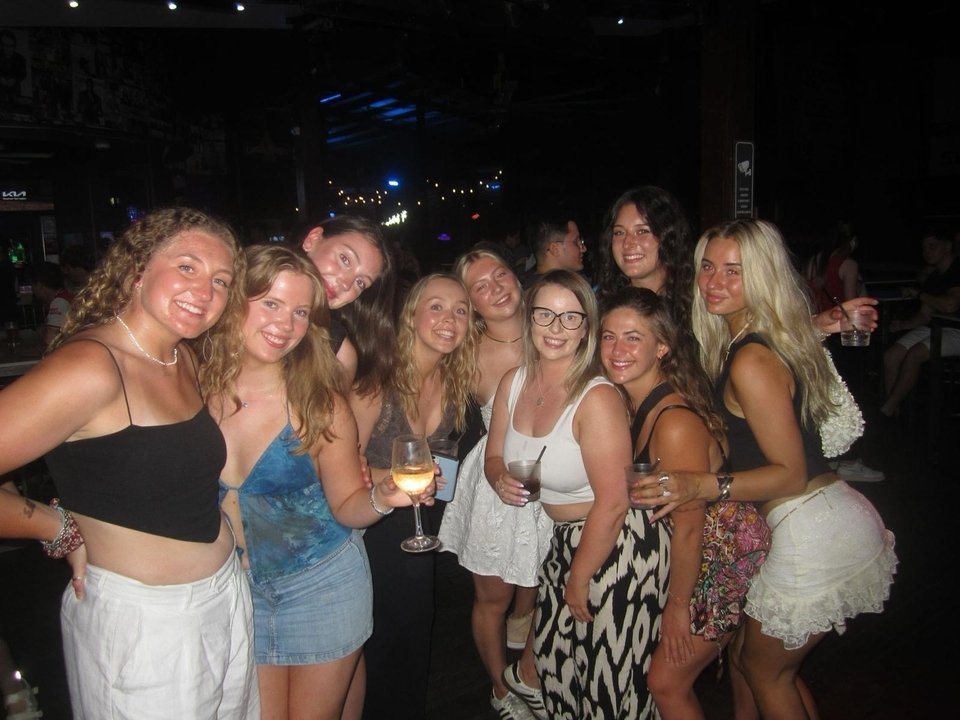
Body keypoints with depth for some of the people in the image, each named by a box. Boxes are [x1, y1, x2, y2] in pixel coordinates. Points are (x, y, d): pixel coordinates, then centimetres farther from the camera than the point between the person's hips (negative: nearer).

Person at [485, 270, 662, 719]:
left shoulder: (597, 397, -25)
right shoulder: (513, 383, -3)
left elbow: (612, 504, -23)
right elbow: (494, 456, 10)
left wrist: (579, 579, -11)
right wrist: (501, 479, -14)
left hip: (616, 545, -6)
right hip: (562, 538, 7)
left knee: (611, 683, 9)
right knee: (551, 658, 20)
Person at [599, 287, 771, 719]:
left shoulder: (676, 423, -30)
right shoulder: (633, 402, -5)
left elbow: (689, 528, -23)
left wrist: (677, 604, -12)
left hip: (726, 555, -8)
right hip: (709, 553, 8)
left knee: (666, 681, 3)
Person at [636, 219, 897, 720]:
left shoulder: (751, 362, -19)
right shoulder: (732, 344, 8)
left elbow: (791, 472, -18)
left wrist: (701, 486, -27)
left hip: (812, 535, -9)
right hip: (833, 521, 9)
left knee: (764, 671, 14)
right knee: (763, 660, 24)